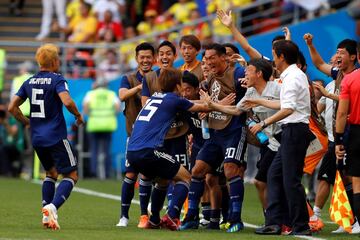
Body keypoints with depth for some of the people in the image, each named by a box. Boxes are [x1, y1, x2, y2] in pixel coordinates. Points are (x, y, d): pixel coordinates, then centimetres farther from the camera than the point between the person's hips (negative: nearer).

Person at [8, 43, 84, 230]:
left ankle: (46, 215, 11)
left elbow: (12, 107, 8)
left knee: (51, 173, 24)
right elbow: (67, 102, -25)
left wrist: (27, 122, 21)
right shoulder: (57, 80, -8)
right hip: (56, 137, -6)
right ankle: (52, 207, -22)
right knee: (71, 175, 1)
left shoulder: (29, 82, 10)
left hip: (37, 138, 6)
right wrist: (78, 115, -6)